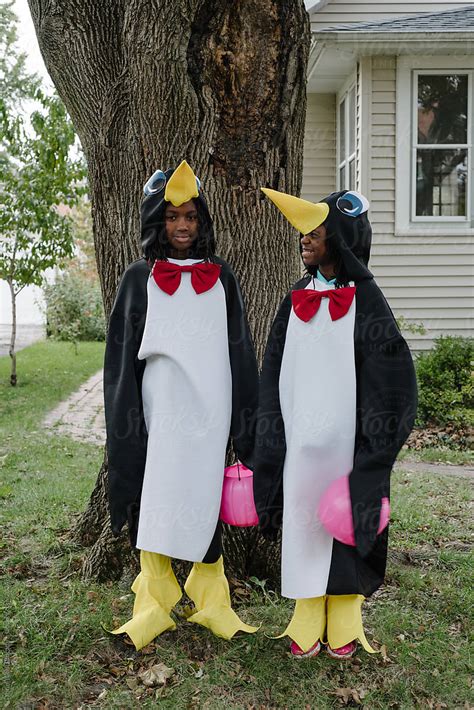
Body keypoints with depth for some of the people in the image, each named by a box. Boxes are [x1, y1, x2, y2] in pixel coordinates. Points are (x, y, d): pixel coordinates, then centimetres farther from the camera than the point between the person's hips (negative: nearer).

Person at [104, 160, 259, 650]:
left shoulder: (220, 277, 8)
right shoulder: (139, 278, 5)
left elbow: (240, 351, 9)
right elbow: (122, 356, 3)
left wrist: (246, 418, 5)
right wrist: (126, 420, -4)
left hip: (209, 411, 1)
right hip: (160, 411, -1)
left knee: (205, 502, 7)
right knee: (155, 504, 1)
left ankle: (211, 602, 21)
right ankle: (154, 604, 14)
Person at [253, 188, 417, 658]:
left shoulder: (364, 298, -4)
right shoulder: (296, 299, 9)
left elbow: (390, 378, -6)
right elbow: (275, 374, 11)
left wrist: (376, 439, -11)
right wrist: (272, 435, 7)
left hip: (345, 438, -4)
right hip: (299, 438, 4)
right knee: (302, 519, 7)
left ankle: (344, 623, 21)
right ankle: (308, 619, 21)